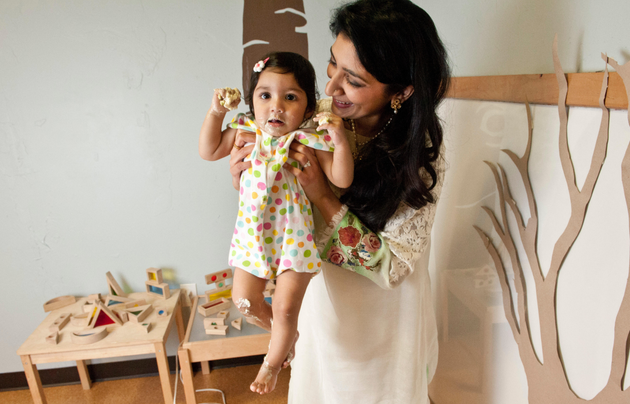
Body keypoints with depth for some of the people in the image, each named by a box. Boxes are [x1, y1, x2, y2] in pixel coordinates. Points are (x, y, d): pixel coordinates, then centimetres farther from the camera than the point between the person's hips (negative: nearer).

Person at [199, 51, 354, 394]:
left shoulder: (310, 141, -15)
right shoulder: (246, 132, -3)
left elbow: (341, 180, -18)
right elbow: (208, 151, 7)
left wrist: (340, 140, -31)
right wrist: (216, 112, -4)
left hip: (293, 234, -4)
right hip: (253, 232, 4)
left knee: (285, 308, 1)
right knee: (244, 300, 12)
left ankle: (273, 362, 35)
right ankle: (285, 332, 45)